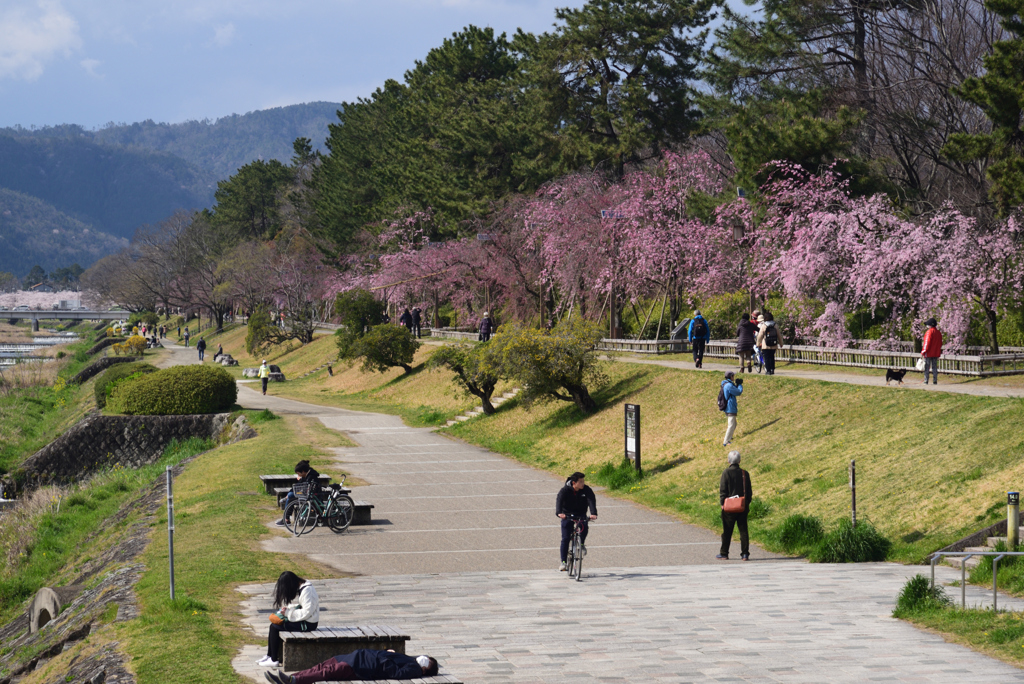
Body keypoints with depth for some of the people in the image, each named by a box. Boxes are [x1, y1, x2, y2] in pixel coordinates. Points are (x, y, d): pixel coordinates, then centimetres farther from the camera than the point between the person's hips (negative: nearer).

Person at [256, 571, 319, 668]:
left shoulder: (306, 591, -21)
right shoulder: (299, 588, 10)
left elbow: (307, 612, -24)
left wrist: (288, 613, -19)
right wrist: (286, 610, -3)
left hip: (308, 623, -10)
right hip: (302, 620, 10)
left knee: (275, 627, -13)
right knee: (273, 624, 2)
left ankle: (274, 660, -6)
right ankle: (269, 656, 7)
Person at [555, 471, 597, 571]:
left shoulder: (587, 490, -13)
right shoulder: (565, 490, -17)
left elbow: (591, 501, -27)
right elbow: (559, 500, -32)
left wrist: (593, 513, -46)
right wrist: (559, 513, -52)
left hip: (581, 514, 1)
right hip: (567, 515, -1)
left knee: (585, 527, -30)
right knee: (565, 538, -10)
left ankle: (582, 544, 1)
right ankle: (563, 562, -3)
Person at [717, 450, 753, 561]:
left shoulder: (726, 473, -10)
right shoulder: (745, 473, 2)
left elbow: (722, 490, -10)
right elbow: (749, 491, 8)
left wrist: (722, 503, -2)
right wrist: (747, 503, 17)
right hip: (743, 506, 3)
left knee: (727, 531, 5)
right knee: (743, 530, 5)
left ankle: (724, 554, 11)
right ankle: (745, 553, 1)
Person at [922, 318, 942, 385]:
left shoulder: (929, 332, -13)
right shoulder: (938, 333, 11)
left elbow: (927, 342, -17)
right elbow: (940, 343, 16)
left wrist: (923, 352, -13)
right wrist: (939, 352, 23)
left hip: (928, 354, -7)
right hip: (936, 353, 7)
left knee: (927, 368, -2)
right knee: (934, 368, 9)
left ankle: (926, 381, -4)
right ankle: (935, 381, 7)